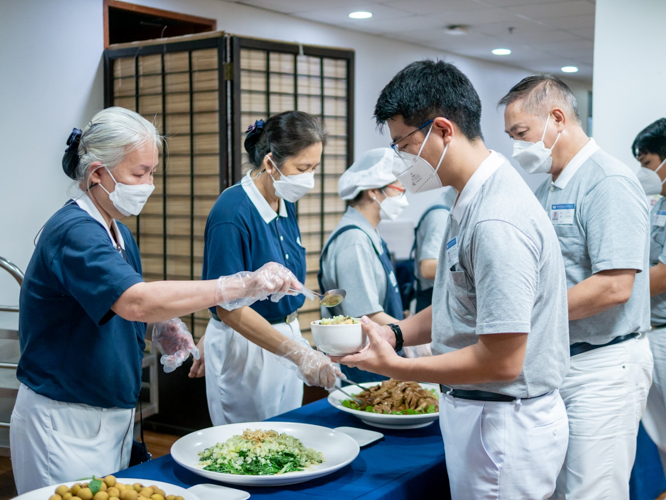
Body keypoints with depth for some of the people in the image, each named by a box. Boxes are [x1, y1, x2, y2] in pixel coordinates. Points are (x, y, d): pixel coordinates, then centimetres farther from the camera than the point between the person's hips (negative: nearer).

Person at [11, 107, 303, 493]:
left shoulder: (120, 234, 8)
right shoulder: (74, 232, -22)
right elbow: (136, 301, -38)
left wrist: (164, 324, -2)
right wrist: (243, 285, -39)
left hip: (115, 415, 8)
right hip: (65, 427, -8)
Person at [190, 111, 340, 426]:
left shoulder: (286, 204, 2)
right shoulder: (233, 214, -22)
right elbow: (228, 307, -23)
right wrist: (299, 354, -26)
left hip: (283, 335, 8)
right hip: (245, 349, -8)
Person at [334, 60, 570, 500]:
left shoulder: (496, 222, -26)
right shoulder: (475, 200, 6)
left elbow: (502, 360, -26)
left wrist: (396, 367, -18)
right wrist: (396, 333, 3)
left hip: (504, 425, -9)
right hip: (478, 412, 9)